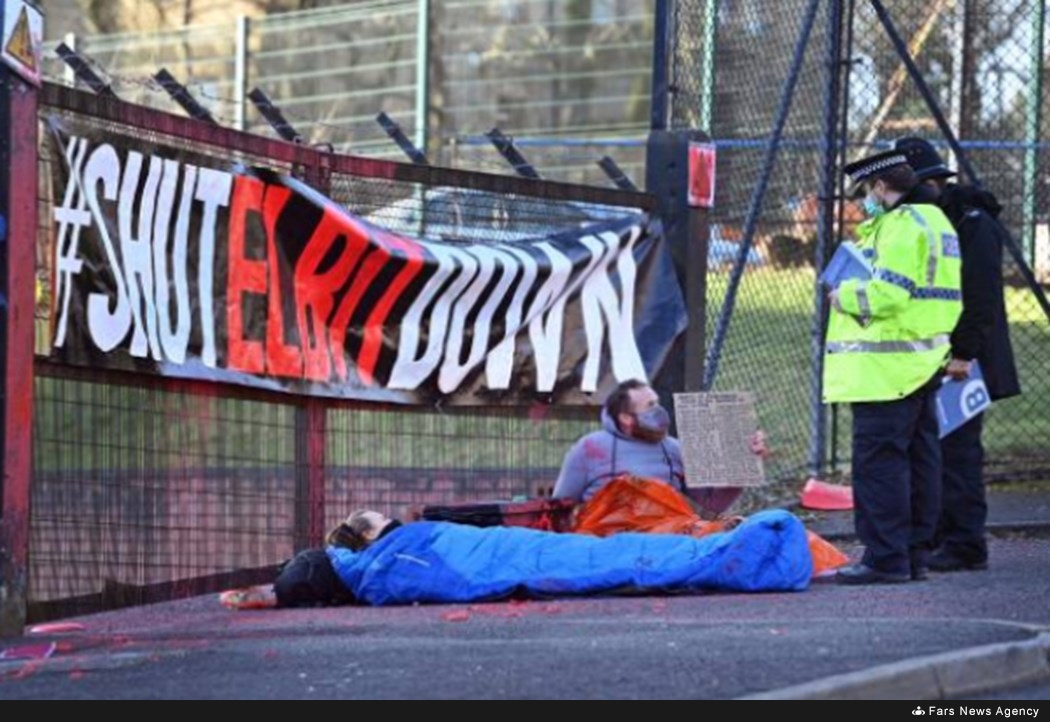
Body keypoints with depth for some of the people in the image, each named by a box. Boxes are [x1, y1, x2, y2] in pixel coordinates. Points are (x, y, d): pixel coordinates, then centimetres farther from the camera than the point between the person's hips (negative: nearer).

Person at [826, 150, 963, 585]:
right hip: (927, 362, 11)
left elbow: (887, 293, -23)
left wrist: (845, 296, -6)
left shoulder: (901, 226, -13)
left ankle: (886, 558, -10)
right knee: (919, 458, 12)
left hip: (888, 368, -11)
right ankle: (916, 555, 16)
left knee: (879, 462, -8)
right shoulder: (936, 222, 19)